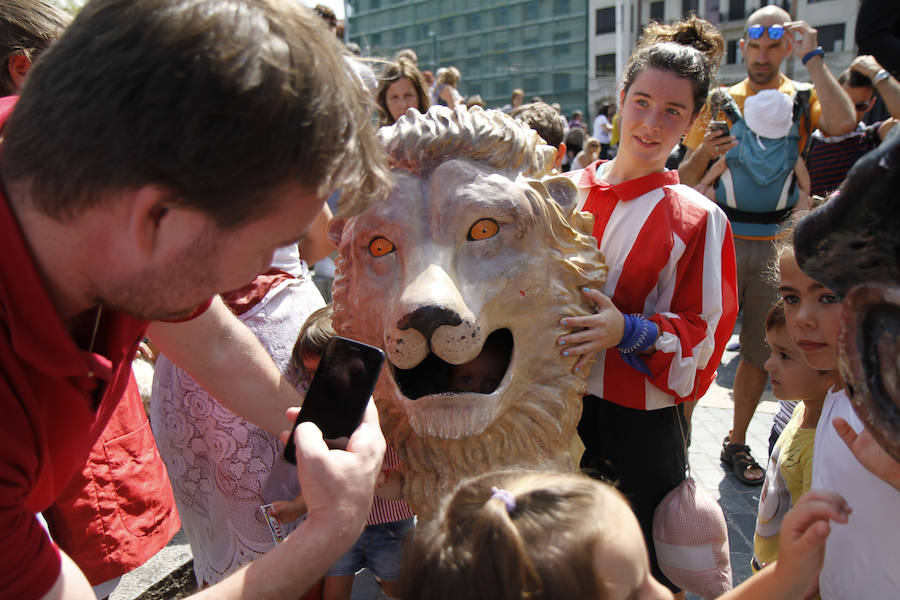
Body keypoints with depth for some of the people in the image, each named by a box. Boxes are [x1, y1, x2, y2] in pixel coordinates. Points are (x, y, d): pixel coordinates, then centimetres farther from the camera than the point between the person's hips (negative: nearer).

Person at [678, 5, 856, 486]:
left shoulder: (803, 98, 5)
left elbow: (843, 124, -20)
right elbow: (686, 180, 4)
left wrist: (812, 57, -13)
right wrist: (703, 152, -17)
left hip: (775, 246, 1)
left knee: (760, 351, 9)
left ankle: (737, 443, 26)